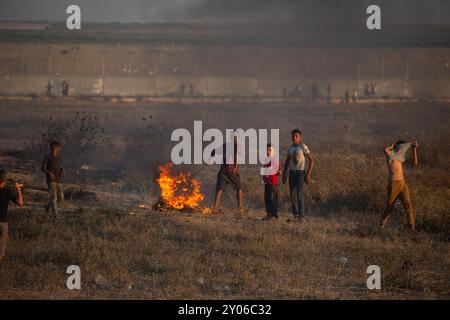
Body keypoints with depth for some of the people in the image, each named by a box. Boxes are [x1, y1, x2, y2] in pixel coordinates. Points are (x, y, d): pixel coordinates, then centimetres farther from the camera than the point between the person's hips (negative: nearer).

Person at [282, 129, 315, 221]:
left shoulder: (303, 147, -8)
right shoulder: (290, 148, 10)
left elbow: (312, 160, -9)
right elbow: (287, 162, 20)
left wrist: (308, 174, -14)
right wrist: (284, 174, 15)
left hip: (300, 172, -6)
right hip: (292, 172, 6)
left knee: (299, 193, -13)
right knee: (292, 193, 3)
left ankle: (301, 215, -10)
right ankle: (295, 215, 9)